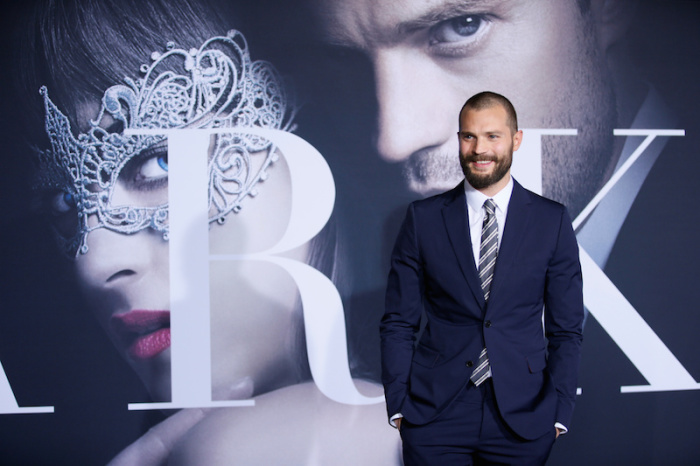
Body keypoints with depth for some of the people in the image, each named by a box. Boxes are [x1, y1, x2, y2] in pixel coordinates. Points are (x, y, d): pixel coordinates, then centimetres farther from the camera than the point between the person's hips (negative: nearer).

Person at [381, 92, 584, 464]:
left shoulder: (552, 221, 1)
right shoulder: (423, 218, 1)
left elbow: (566, 329, 3)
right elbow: (398, 322, 2)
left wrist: (558, 412, -5)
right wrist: (398, 405, -4)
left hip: (522, 418, 0)